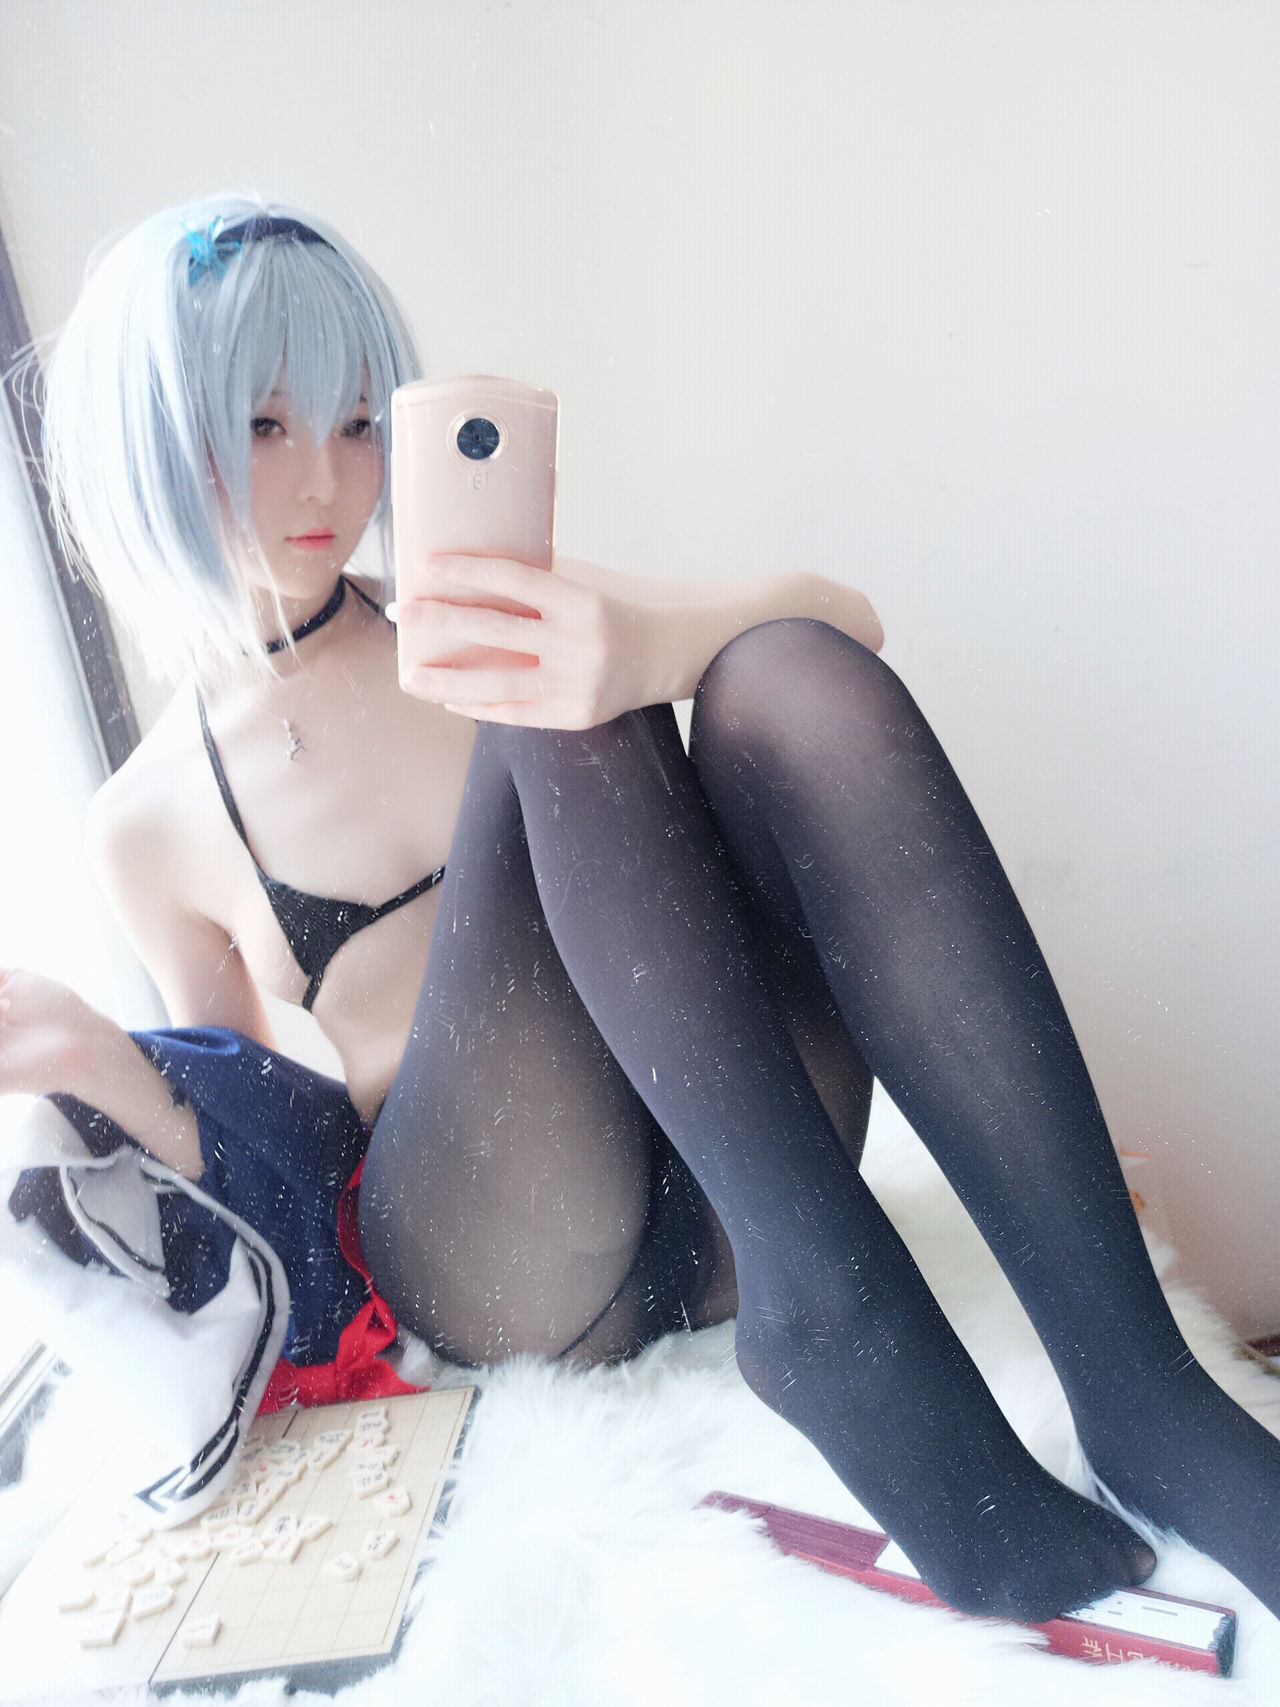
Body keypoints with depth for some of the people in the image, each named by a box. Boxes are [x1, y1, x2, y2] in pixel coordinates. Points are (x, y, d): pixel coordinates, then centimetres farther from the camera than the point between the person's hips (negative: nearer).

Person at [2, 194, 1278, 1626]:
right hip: (500, 1260, -2)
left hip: (733, 1204, 3)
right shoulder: (150, 823, 9)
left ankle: (1131, 1376, -27)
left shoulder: (478, 611, 10)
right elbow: (265, 1163, 12)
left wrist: (639, 648, -27)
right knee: (561, 722, -23)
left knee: (790, 676, -23)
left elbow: (842, 620, -5)